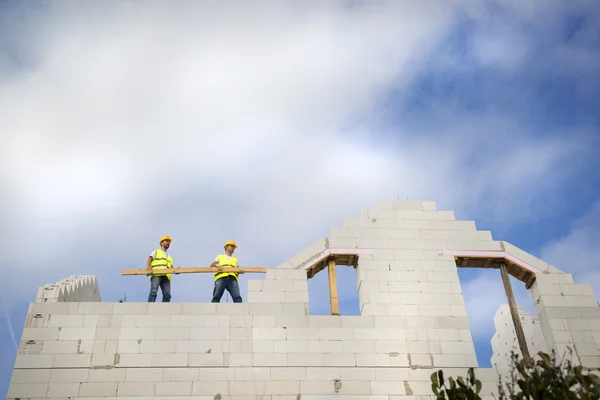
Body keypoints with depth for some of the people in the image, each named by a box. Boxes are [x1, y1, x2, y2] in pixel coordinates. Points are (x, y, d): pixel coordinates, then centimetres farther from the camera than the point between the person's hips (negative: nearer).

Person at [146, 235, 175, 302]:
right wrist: (148, 266, -16)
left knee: (167, 295, -15)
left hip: (166, 276, 4)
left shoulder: (169, 257, 37)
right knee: (153, 292, -23)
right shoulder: (156, 251, 24)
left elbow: (171, 268, 24)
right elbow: (149, 259, 6)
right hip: (156, 275, -4)